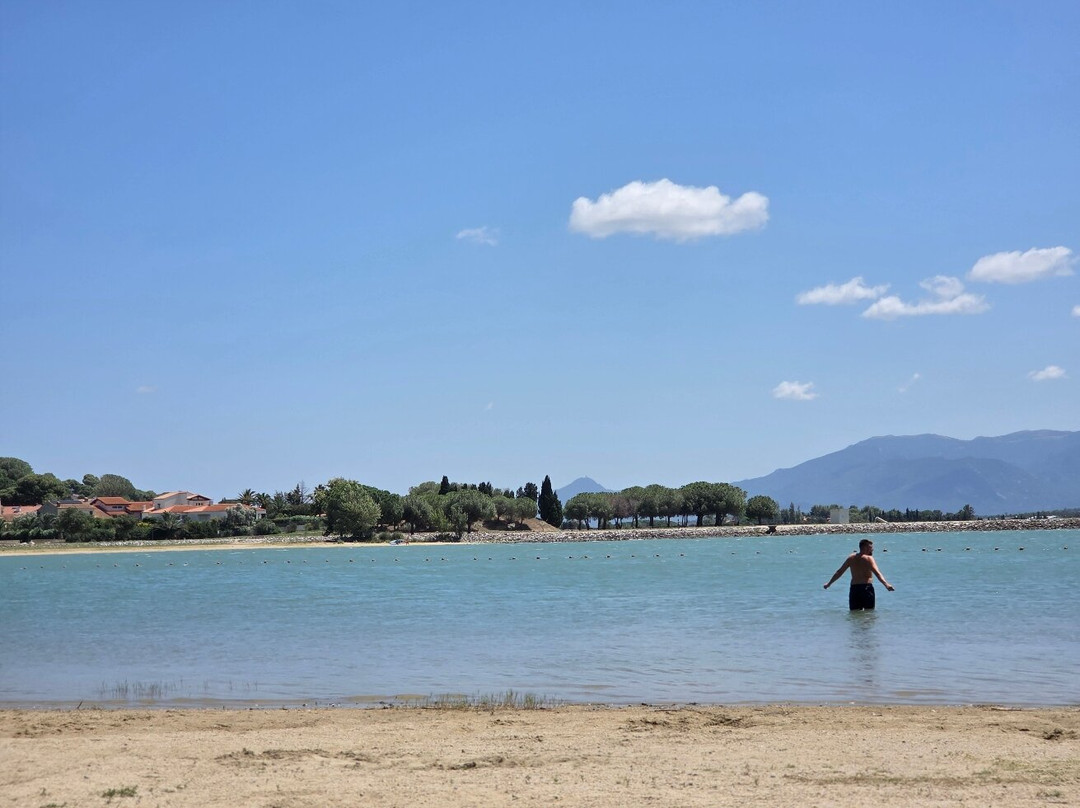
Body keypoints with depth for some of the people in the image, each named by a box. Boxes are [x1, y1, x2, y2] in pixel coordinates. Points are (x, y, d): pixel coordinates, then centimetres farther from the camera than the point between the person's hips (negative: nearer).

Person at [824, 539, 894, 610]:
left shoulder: (851, 558, 11)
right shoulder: (869, 558, -6)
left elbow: (839, 572, 17)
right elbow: (877, 573, -21)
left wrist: (829, 584, 28)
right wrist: (886, 584, -31)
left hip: (854, 588, 5)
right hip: (866, 587, -5)